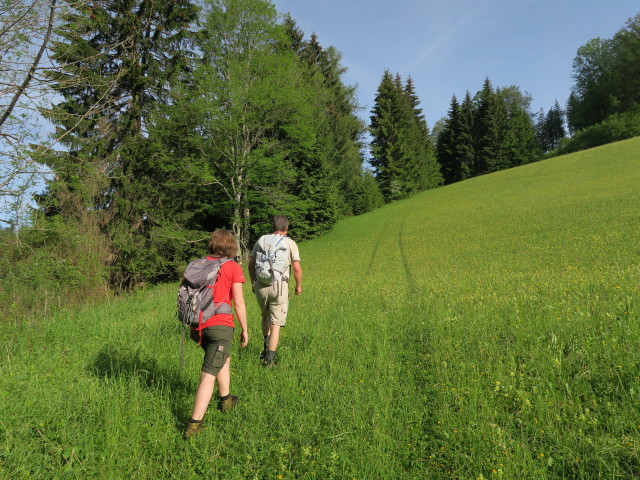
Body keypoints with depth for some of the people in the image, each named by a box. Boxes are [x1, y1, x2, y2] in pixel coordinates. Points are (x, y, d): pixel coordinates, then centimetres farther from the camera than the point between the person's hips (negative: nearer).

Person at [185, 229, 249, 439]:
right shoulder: (233, 267, -5)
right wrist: (244, 328, 3)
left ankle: (226, 400, 45)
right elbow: (238, 302, -7)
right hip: (221, 324, -6)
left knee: (224, 358, 29)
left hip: (199, 325, 6)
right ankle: (194, 425, -4)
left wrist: (192, 325, 19)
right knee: (209, 375, -3)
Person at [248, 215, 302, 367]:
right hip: (279, 286, -4)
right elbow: (297, 268, -7)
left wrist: (253, 282, 24)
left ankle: (267, 347, 23)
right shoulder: (290, 243, 0)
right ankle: (269, 358, 0)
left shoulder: (261, 240, 10)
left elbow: (251, 264, 11)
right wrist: (299, 285, 9)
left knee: (265, 316, 27)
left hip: (260, 285, 4)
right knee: (275, 323, 2)